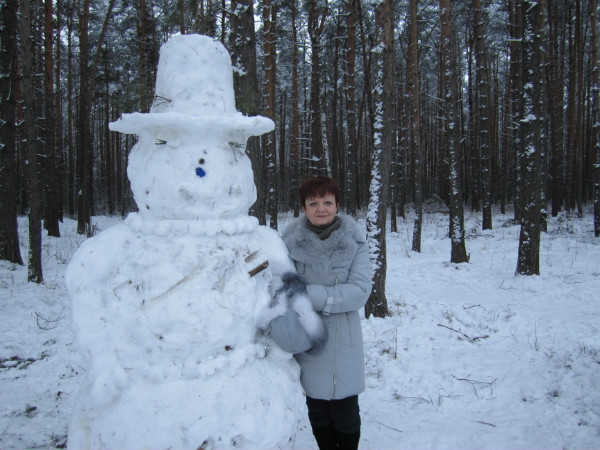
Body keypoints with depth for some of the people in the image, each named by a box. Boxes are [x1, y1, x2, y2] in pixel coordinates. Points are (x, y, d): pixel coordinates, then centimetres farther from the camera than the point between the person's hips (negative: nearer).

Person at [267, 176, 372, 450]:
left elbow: (360, 290, -15)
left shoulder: (355, 242, -8)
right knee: (317, 410, 16)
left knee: (345, 412, 8)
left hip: (342, 340, -1)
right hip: (306, 339, 1)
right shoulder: (290, 240, -6)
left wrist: (310, 294, -26)